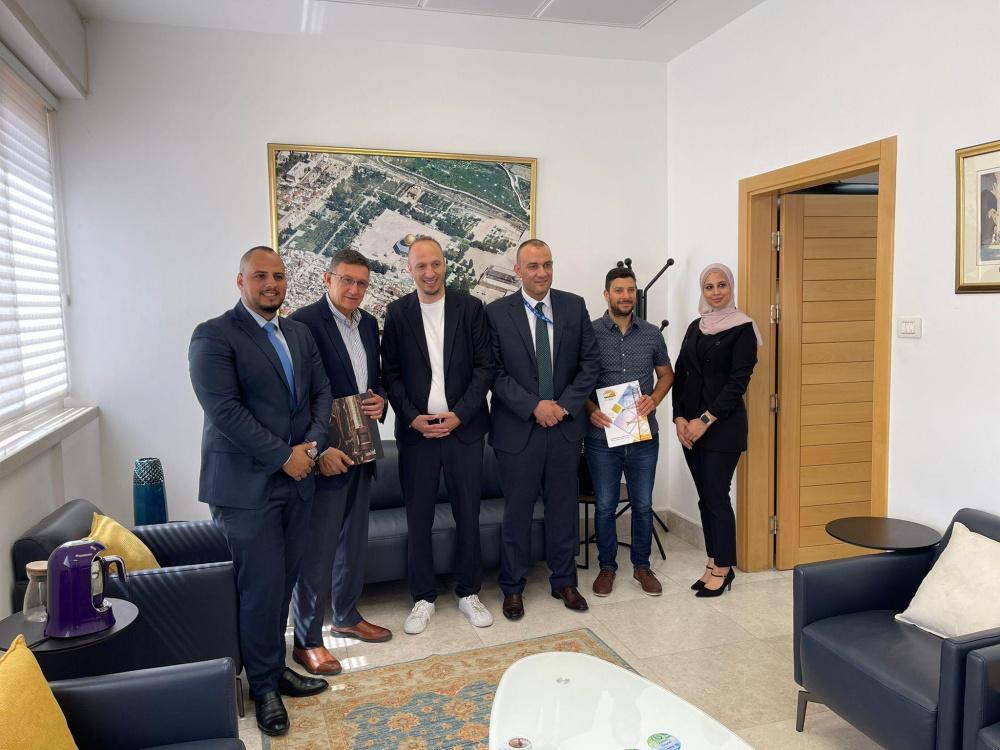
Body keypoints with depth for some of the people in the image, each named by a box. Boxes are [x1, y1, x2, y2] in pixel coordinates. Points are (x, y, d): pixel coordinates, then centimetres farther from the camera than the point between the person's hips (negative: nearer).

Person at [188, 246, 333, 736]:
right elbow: (224, 410, -16)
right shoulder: (213, 336, -8)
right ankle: (265, 686, 19)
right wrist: (283, 457, -15)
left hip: (296, 478, 6)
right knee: (261, 586, 0)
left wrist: (312, 443, -4)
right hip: (245, 484, -6)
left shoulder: (299, 333, 13)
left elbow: (322, 392, 13)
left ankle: (273, 665, 29)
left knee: (283, 581, 11)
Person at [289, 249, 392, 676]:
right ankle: (307, 641, 16)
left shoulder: (368, 323, 10)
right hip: (325, 455, -8)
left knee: (354, 540, 19)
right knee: (317, 549, 1)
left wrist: (380, 399, -1)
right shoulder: (303, 322, -14)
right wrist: (320, 450, -19)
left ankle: (346, 617, 36)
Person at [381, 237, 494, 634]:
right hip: (416, 430, 0)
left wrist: (459, 414, -10)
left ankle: (469, 593, 24)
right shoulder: (397, 312, 3)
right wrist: (413, 417, -9)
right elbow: (391, 373, 3)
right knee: (418, 517, 6)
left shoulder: (470, 307, 1)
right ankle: (423, 598, 22)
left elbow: (484, 366, -1)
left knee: (468, 513, 7)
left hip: (464, 426, 0)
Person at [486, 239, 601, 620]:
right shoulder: (496, 312, -3)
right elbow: (494, 372, -7)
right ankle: (512, 588, 24)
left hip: (566, 425, 3)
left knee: (563, 506, 13)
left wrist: (564, 405, -8)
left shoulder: (575, 306, 3)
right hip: (518, 427, -2)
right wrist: (533, 406, -15)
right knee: (517, 510, 8)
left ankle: (564, 581, 30)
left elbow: (590, 362, 3)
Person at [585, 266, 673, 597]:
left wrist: (654, 399, -6)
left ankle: (642, 566, 30)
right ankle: (607, 566, 27)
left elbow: (666, 374, 13)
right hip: (602, 436, -2)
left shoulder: (652, 334, 4)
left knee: (643, 505, 12)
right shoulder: (589, 333, -4)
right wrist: (590, 409, -15)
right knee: (604, 506, 9)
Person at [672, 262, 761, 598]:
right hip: (690, 425, 6)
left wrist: (706, 420, -15)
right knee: (705, 496, 11)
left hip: (723, 425, -6)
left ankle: (723, 569, 11)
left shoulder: (742, 328, -5)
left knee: (717, 496, -2)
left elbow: (738, 381, -11)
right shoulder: (696, 326, 13)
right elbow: (680, 374, 10)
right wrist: (679, 417, -1)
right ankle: (714, 563, 22)